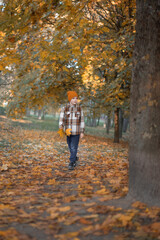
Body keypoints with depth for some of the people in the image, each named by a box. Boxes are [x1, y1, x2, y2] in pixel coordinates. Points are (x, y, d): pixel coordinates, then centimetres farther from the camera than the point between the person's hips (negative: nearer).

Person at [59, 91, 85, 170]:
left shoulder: (79, 108, 1)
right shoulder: (64, 108, -1)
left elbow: (82, 121, 4)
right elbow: (61, 120, -4)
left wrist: (82, 132, -1)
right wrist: (61, 128, -20)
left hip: (76, 131, -1)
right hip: (68, 130, 1)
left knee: (74, 147, -8)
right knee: (71, 147, 11)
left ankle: (71, 164, -6)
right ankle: (75, 158, 36)